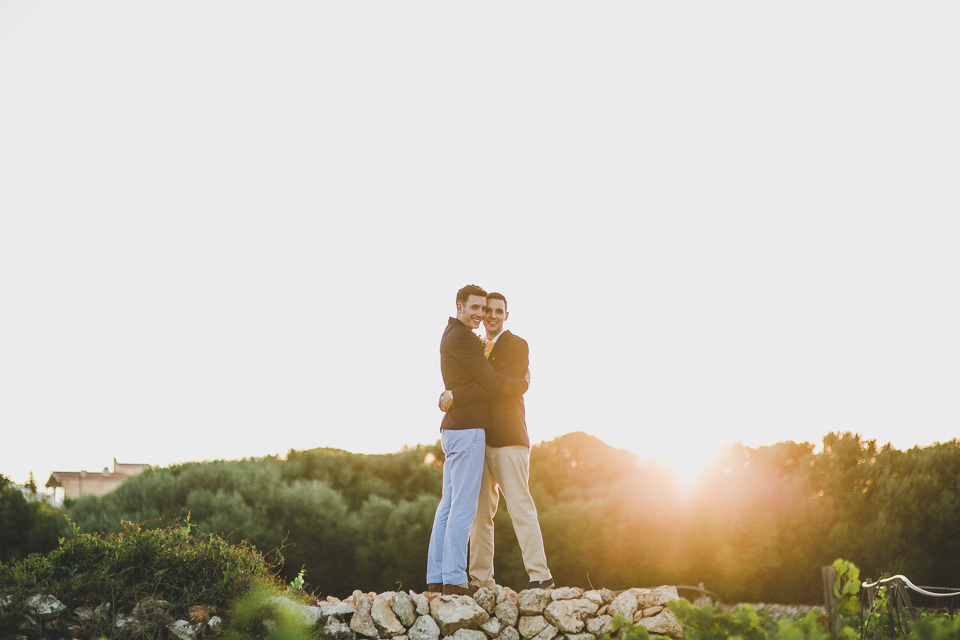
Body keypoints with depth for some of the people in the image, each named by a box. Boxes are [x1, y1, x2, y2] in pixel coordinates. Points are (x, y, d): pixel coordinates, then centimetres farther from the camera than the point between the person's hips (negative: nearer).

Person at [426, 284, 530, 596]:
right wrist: (523, 383, 3)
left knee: (448, 506, 8)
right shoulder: (462, 338, -13)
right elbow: (492, 383, -14)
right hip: (467, 430, -10)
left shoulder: (450, 335, 20)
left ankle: (436, 578, 9)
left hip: (453, 430, 10)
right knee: (463, 507, -9)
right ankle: (454, 579, -9)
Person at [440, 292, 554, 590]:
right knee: (479, 512, 6)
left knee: (520, 507, -9)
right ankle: (481, 579, 10)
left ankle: (540, 575, -6)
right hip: (479, 440, 7)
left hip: (507, 440, -7)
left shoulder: (517, 346, -2)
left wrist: (456, 396, -19)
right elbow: (472, 387, 19)